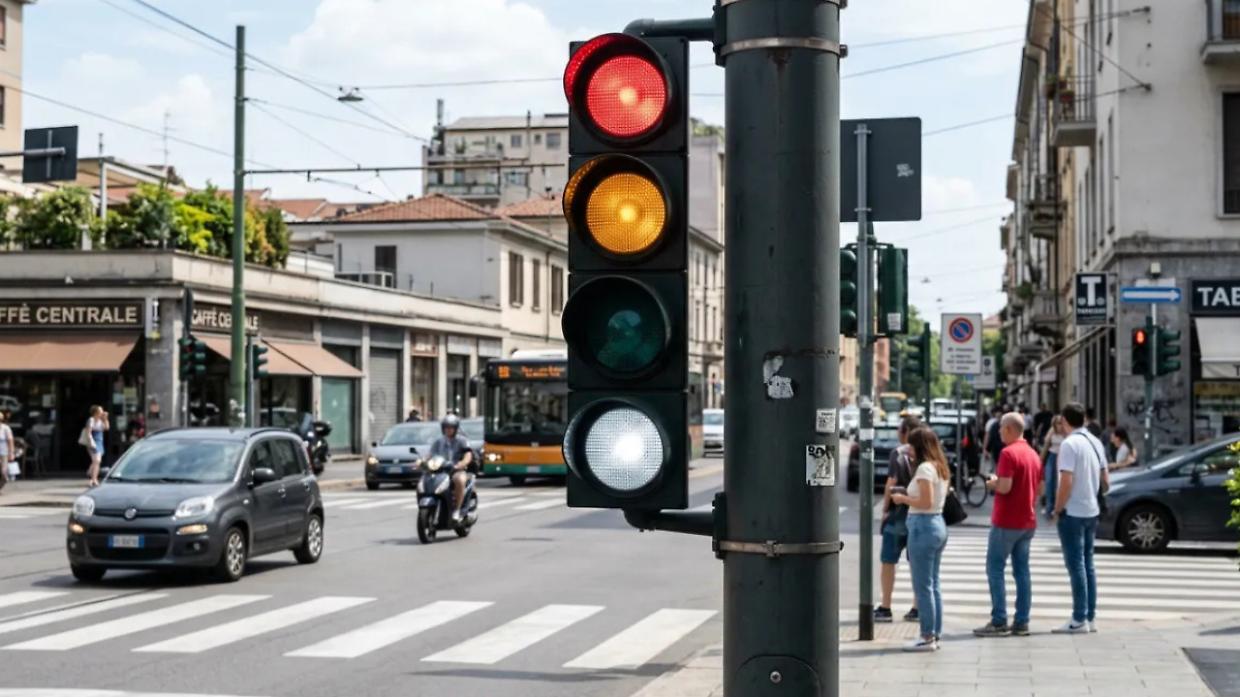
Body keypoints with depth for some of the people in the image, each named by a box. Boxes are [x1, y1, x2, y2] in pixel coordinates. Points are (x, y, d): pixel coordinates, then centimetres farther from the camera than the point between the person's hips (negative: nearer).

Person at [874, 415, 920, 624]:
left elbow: (891, 483, -14)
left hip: (899, 513, -5)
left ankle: (885, 608, 4)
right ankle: (918, 608, 12)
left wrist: (885, 508, -4)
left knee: (888, 562, 4)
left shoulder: (899, 453, -11)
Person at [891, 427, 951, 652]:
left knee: (923, 586, -4)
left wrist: (903, 499, -7)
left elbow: (926, 502, -20)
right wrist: (910, 497, 12)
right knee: (933, 584, 13)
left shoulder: (925, 468, -15)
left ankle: (927, 637, -1)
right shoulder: (941, 468, 13)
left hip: (923, 526, -10)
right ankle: (935, 634, 17)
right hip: (938, 524, 10)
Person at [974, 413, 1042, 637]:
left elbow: (1005, 487, -23)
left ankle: (999, 622, -4)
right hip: (1028, 521, 8)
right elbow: (1038, 488, 17)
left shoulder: (1008, 453, -16)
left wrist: (992, 483, -4)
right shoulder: (1033, 454, 12)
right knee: (1022, 570, 9)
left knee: (995, 569, -2)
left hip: (1006, 522, -8)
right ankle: (1022, 622, 9)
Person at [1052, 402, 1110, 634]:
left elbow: (1066, 482, -20)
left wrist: (1057, 510, -10)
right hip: (1092, 511, 8)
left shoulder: (1069, 444, -15)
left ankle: (1079, 620, -3)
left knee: (1076, 565, -4)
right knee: (1088, 564, 12)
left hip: (1073, 513, -8)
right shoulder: (1095, 442, 10)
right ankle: (1090, 618, 15)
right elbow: (1105, 479, 15)